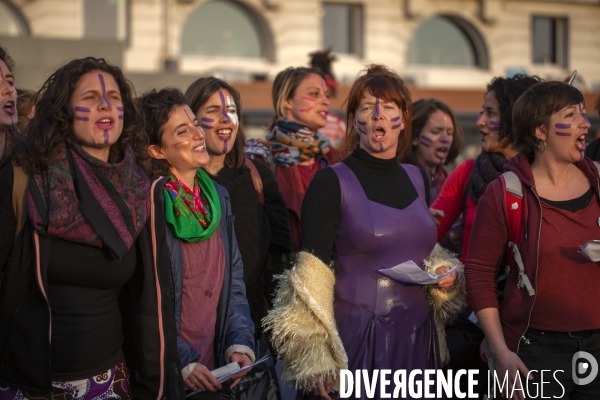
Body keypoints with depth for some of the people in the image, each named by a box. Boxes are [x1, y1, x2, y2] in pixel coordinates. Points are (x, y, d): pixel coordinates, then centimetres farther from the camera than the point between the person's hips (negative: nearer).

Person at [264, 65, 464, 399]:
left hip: (417, 336, 5)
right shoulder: (331, 182, -7)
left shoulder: (416, 179, 10)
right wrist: (315, 356, -15)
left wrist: (444, 273, 2)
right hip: (356, 338, -5)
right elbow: (312, 276, -10)